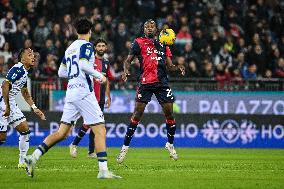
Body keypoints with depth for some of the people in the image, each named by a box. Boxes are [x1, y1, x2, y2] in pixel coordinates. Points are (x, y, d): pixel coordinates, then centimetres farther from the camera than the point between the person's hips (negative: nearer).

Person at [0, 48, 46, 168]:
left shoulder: (25, 72, 14)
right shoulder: (18, 68, -15)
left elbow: (25, 93, 28)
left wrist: (35, 108, 25)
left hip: (11, 104, 10)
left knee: (25, 129, 6)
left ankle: (22, 162, 10)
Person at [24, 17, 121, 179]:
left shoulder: (70, 48, 18)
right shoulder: (86, 45, -4)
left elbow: (61, 72, 22)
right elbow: (84, 65, -20)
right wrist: (100, 76, -8)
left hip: (70, 92, 8)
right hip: (84, 91, -8)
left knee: (62, 132, 9)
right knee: (100, 130, -7)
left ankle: (34, 157, -1)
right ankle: (103, 170, -14)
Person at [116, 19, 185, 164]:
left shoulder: (163, 45, 15)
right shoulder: (139, 43, 4)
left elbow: (169, 66, 16)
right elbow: (128, 60, 1)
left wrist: (178, 68, -5)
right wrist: (126, 71, -19)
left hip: (162, 83, 4)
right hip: (145, 83, -4)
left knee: (169, 114, 2)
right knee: (137, 115, -6)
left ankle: (170, 144, 21)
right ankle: (125, 147, 1)